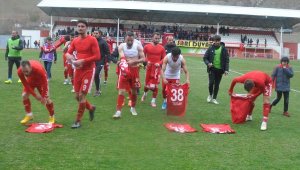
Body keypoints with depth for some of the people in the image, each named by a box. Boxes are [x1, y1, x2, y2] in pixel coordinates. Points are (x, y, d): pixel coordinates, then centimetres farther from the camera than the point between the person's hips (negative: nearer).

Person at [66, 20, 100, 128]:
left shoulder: (92, 40, -10)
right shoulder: (75, 41, 8)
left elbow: (97, 56, -15)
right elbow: (68, 53, 14)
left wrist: (83, 60, -20)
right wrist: (69, 56, -11)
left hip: (88, 70, -6)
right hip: (78, 70, 6)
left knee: (82, 95, -8)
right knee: (77, 96, 8)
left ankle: (78, 121, 4)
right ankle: (91, 108, 36)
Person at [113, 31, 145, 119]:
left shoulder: (138, 46, -5)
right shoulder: (121, 46, -8)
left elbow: (143, 59, -8)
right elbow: (122, 58, -23)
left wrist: (134, 61, -25)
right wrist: (123, 64, -44)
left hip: (134, 70, 2)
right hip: (124, 70, -1)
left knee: (134, 90, 14)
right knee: (121, 91, -7)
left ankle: (133, 108, 35)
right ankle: (118, 111, -4)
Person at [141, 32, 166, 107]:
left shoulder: (161, 48, 0)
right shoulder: (147, 46, -2)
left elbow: (164, 58, 3)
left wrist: (159, 63, -13)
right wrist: (146, 61, -12)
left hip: (157, 69, 0)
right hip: (149, 68, 0)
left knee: (155, 85, -2)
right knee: (147, 84, 9)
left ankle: (153, 101, 12)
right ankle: (145, 93, 43)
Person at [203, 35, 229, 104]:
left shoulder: (224, 49, 1)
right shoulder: (211, 48, 0)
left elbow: (227, 60, 2)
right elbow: (205, 57, 4)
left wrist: (226, 69, -6)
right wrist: (208, 63, -16)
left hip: (220, 69, 1)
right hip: (212, 69, -1)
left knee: (217, 85, 8)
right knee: (211, 82, -10)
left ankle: (214, 98, 21)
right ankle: (210, 95, 18)